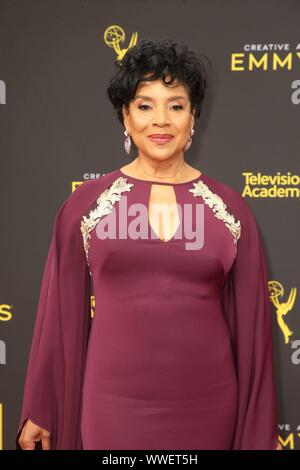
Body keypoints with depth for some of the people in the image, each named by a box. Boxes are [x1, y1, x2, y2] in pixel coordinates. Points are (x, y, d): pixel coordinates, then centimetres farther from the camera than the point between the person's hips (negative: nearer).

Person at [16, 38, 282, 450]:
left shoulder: (229, 207, 0)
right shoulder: (86, 201, -2)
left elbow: (250, 321, 3)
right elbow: (60, 312, 3)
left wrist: (263, 431, 6)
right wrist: (40, 410, 7)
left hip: (207, 405, 1)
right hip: (115, 402, -1)